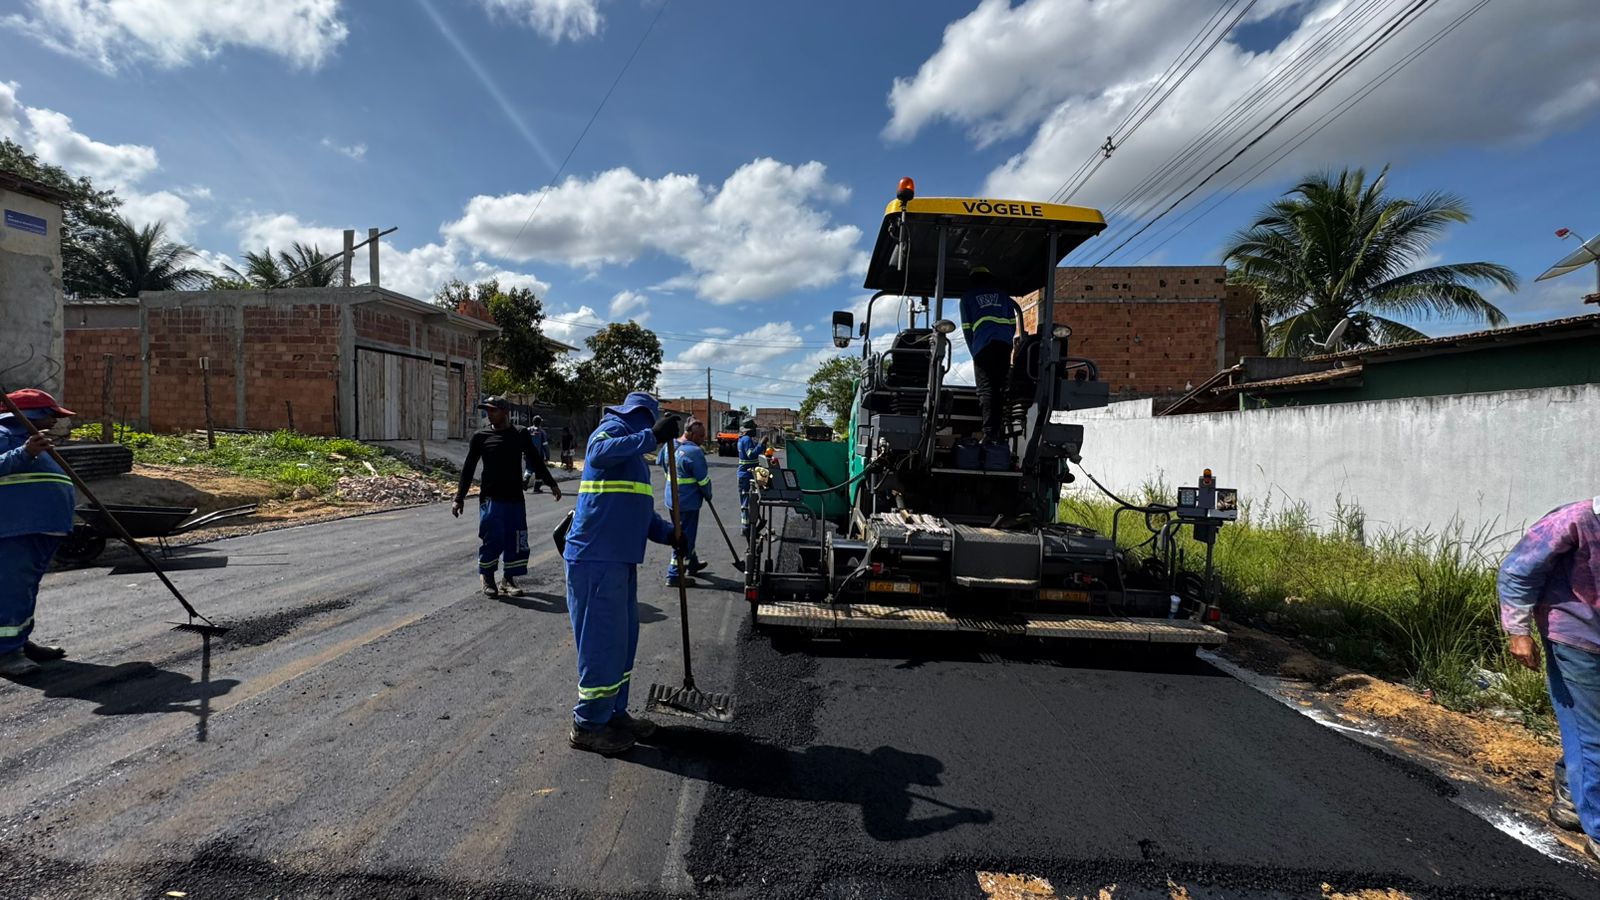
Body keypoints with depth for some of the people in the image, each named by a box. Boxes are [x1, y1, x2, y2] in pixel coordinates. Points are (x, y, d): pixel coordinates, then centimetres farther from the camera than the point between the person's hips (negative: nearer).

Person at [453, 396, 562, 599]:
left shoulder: (520, 435, 6)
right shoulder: (481, 437, 2)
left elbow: (536, 461, 13)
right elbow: (468, 469, 5)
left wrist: (551, 484, 8)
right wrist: (459, 498, 2)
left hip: (515, 499, 2)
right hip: (490, 499, -2)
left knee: (515, 541, 3)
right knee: (491, 539, -5)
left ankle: (509, 580, 17)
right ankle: (488, 579, 15)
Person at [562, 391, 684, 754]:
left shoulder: (634, 454, 24)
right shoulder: (615, 427, -5)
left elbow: (639, 510, 24)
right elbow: (599, 453, -31)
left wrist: (667, 532, 8)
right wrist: (652, 437, -36)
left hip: (620, 558, 10)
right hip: (597, 558, -10)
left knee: (623, 638, 16)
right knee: (602, 640, -3)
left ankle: (614, 713, 29)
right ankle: (587, 725, 10)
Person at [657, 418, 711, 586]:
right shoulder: (694, 452, -23)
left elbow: (660, 462, 18)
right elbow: (703, 480, -17)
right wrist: (708, 495, 2)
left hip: (672, 499, 9)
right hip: (688, 502, -9)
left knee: (683, 534, 23)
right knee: (685, 537, 1)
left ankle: (692, 565, 39)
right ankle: (674, 575, 5)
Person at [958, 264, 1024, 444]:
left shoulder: (967, 297, 15)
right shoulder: (1002, 295, 23)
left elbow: (967, 328, 10)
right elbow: (1012, 322, 17)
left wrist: (974, 352, 16)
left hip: (982, 347, -3)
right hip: (1005, 345, 3)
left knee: (986, 390, -6)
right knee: (1003, 388, 8)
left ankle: (990, 433, -17)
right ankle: (1001, 432, 5)